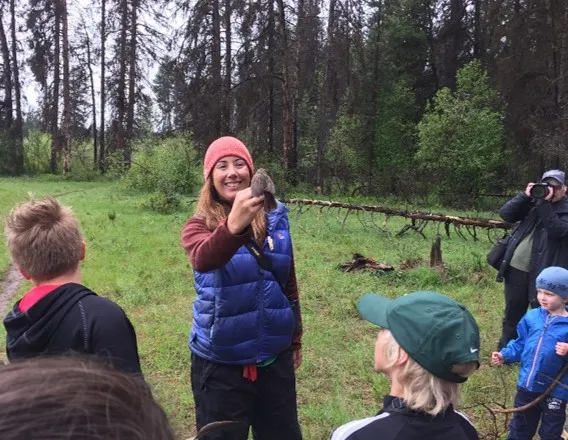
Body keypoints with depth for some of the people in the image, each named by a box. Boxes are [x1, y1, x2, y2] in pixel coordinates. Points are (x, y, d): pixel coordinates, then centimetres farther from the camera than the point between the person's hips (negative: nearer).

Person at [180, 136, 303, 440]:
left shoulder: (274, 219, -2)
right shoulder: (200, 224, -10)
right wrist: (234, 226, -54)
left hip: (274, 356, 3)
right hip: (220, 362, -3)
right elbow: (203, 259, -35)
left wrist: (296, 338, 15)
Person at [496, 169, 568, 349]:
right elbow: (505, 214, -2)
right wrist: (525, 195, -11)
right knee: (512, 313, 17)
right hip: (516, 268, 4)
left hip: (543, 273, -4)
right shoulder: (533, 203, 9)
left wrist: (544, 204, -21)